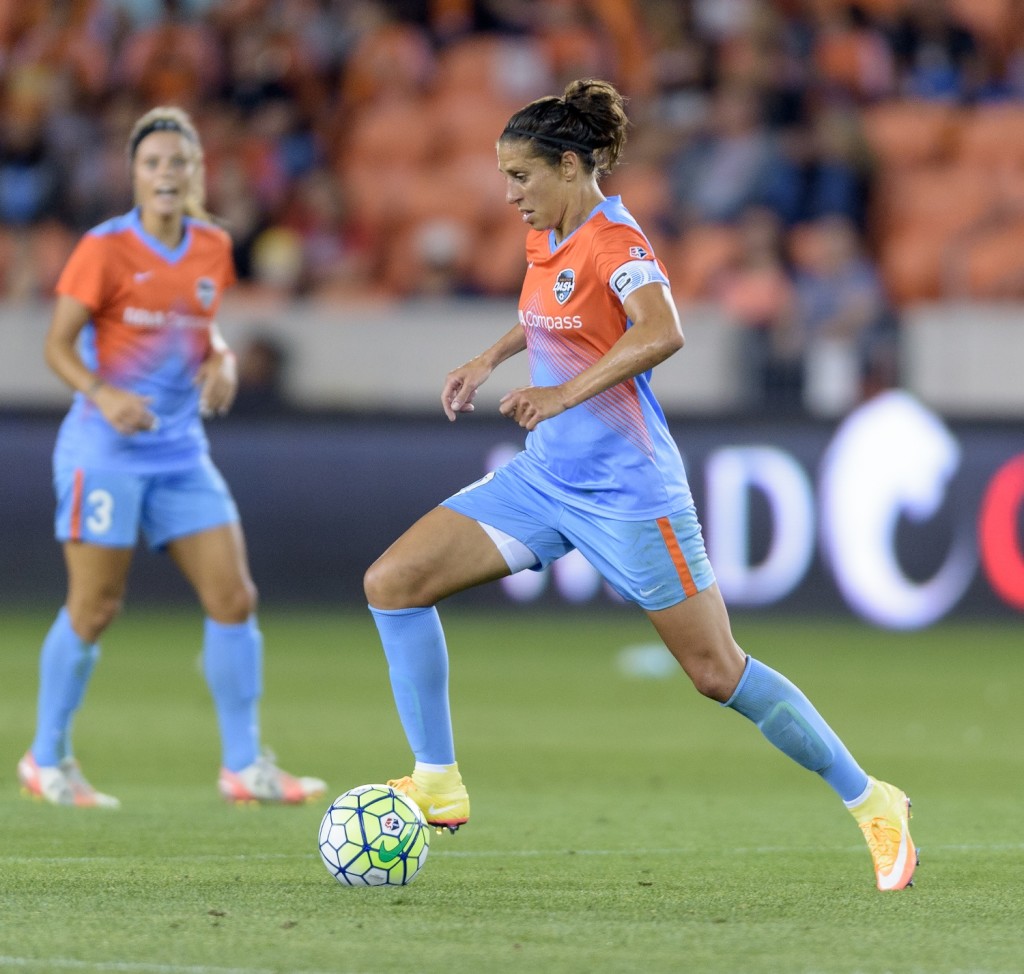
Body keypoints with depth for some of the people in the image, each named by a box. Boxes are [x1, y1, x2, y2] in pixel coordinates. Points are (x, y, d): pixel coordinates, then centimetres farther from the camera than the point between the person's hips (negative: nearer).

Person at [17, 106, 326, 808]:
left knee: (235, 599, -2)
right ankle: (47, 761, 16)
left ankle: (245, 765, 7)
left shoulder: (212, 249, 6)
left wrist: (221, 363, -1)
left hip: (181, 453, 5)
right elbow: (58, 343, -8)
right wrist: (102, 395, -25)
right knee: (94, 611, -2)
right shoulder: (106, 250, -10)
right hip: (105, 453, -5)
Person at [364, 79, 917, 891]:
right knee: (392, 582, -5)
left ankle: (872, 804, 12)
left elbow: (662, 332, -37)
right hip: (545, 477, 8)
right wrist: (492, 358, 21)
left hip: (624, 489, -8)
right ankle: (438, 785, -1)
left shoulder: (614, 240, -17)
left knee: (718, 673, -3)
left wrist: (565, 393, -41)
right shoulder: (547, 241, 8)